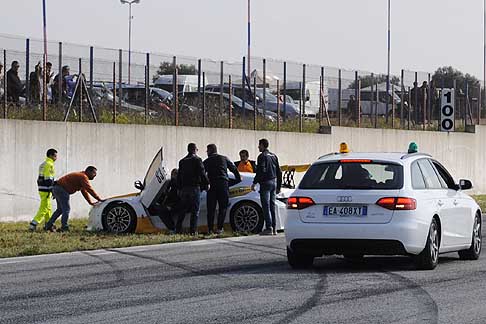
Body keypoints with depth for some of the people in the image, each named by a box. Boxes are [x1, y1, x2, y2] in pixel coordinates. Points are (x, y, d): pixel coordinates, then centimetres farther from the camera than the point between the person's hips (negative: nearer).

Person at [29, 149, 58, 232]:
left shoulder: (42, 165, 17)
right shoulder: (49, 164, -12)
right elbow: (49, 179, -18)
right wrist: (52, 190, -17)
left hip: (41, 189, 10)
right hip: (46, 190, -10)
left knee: (49, 208, 19)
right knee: (44, 209, -9)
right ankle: (33, 225, -15)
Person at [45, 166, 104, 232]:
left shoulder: (81, 176, 20)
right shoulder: (83, 177, -13)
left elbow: (84, 191, 25)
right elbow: (90, 189, -18)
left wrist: (90, 202, 21)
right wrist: (99, 199, -14)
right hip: (61, 189, -11)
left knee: (60, 209, 18)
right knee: (66, 209, -8)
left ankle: (49, 225, 20)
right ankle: (64, 228, -7)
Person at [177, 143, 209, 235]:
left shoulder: (182, 161, 13)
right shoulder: (197, 160, -6)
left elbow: (179, 176, 16)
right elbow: (202, 173, -11)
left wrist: (179, 188, 21)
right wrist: (207, 183, -2)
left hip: (184, 188, 6)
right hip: (195, 187, -6)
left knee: (183, 210, 12)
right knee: (195, 210, -2)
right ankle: (193, 230, -7)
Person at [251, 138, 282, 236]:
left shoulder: (262, 156, -9)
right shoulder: (274, 156, 16)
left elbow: (261, 171, -19)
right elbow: (279, 172, 18)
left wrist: (254, 183, -15)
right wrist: (278, 186, 23)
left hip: (266, 183, -8)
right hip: (274, 182, 8)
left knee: (266, 206, -7)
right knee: (272, 206, 11)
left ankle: (269, 228, -12)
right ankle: (274, 228, 10)